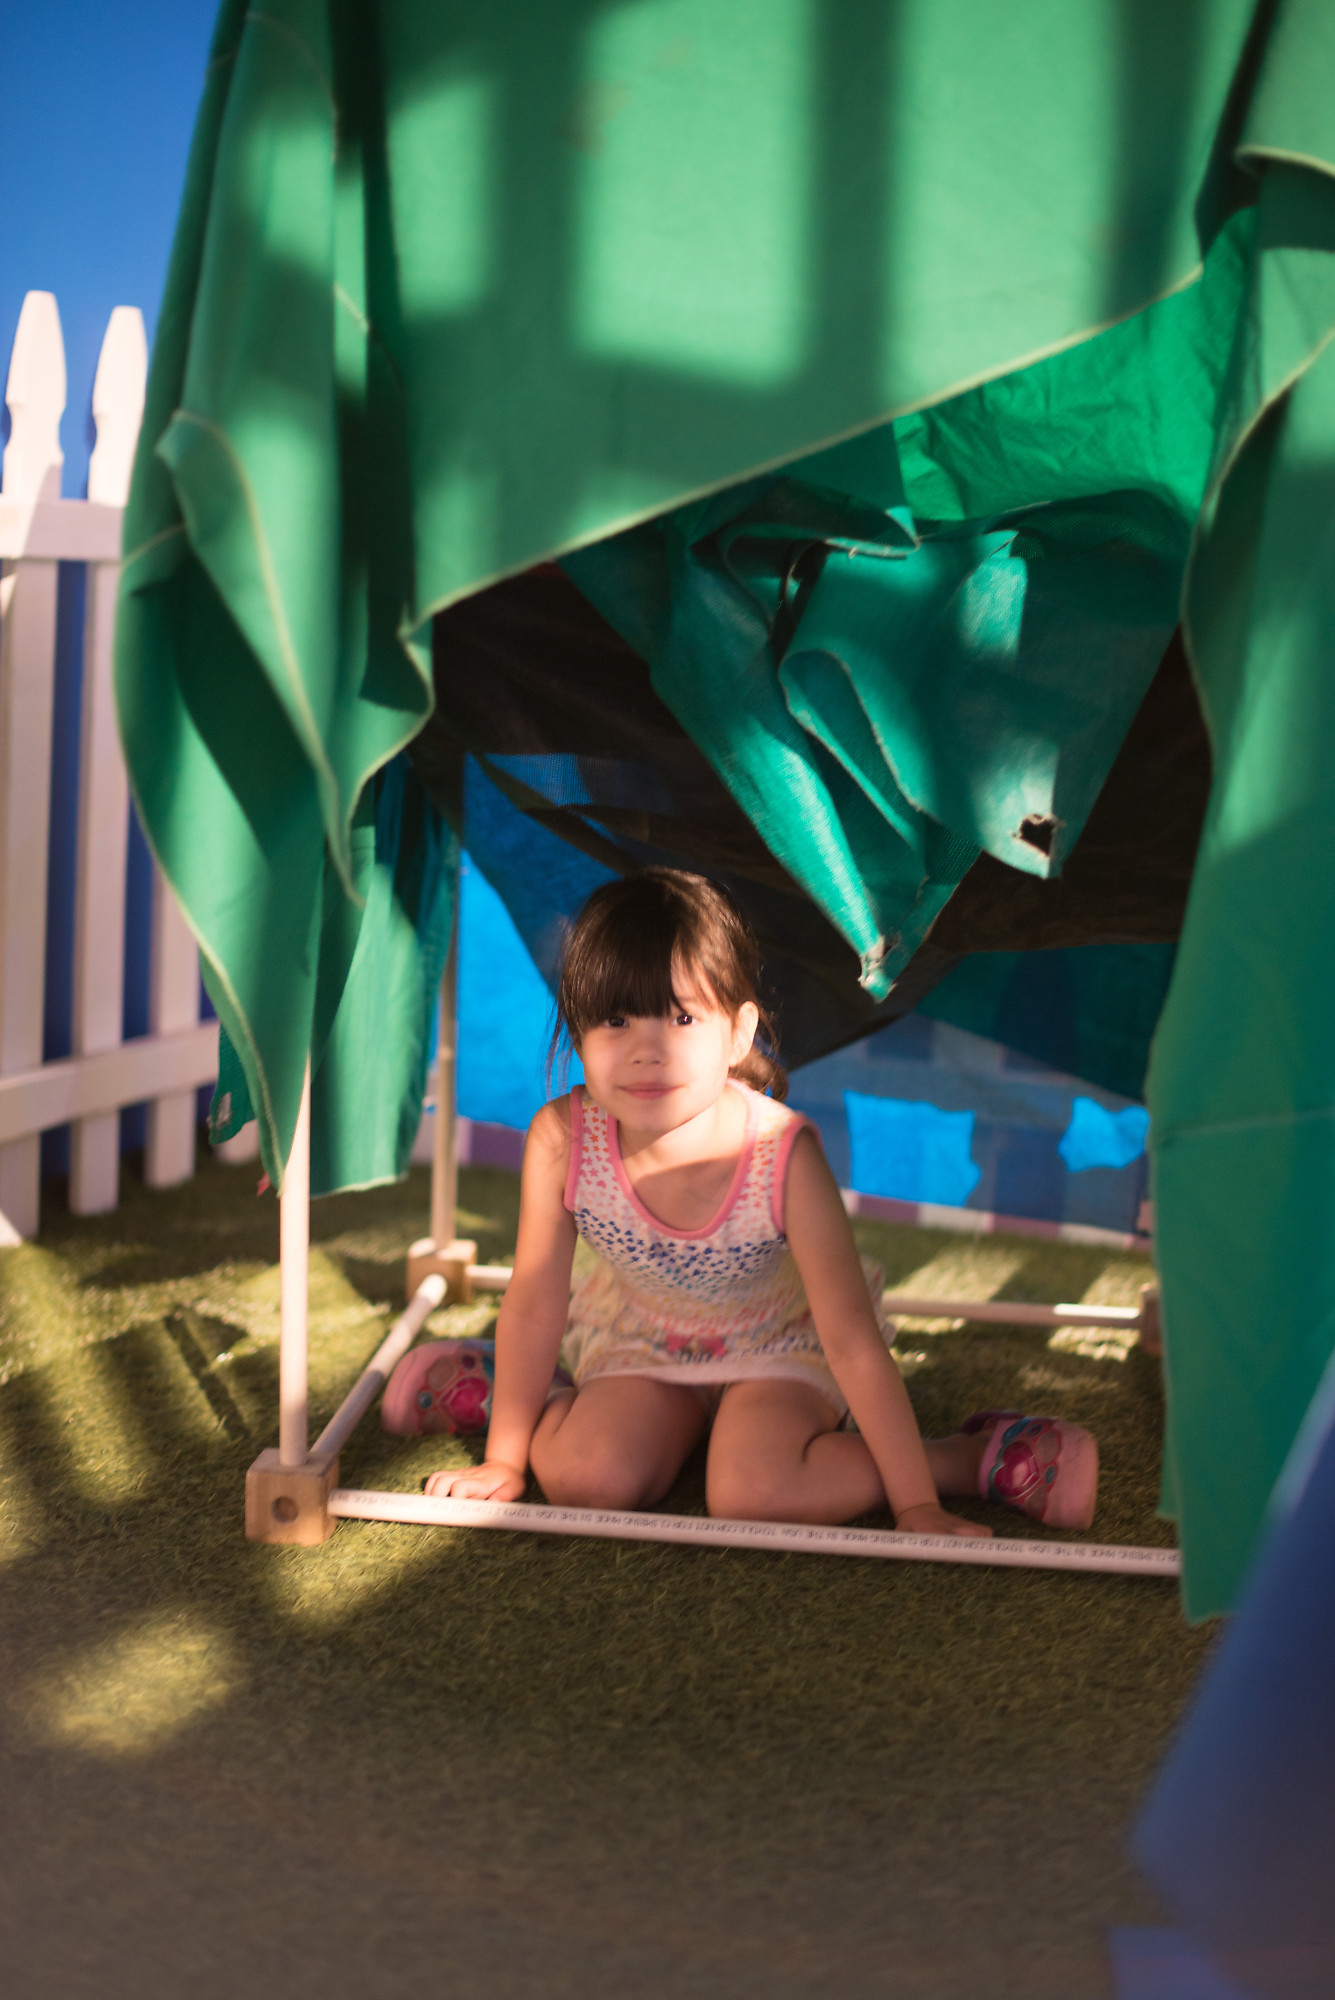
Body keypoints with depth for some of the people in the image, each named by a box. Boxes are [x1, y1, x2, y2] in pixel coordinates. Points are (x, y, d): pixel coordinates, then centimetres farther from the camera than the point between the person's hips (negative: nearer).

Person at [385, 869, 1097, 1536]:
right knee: (585, 1479, -21)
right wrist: (504, 1460, -5)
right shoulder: (561, 1140, -28)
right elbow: (534, 1306, -12)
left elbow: (852, 1340, -27)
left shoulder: (783, 1156, -34)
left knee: (751, 1494, -27)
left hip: (782, 1340, -2)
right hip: (643, 1341, 2)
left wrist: (916, 1506, -25)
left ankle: (975, 1455, -8)